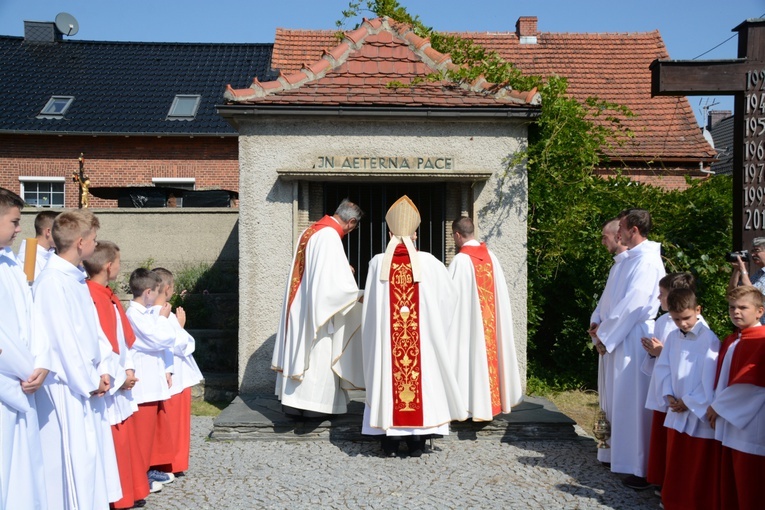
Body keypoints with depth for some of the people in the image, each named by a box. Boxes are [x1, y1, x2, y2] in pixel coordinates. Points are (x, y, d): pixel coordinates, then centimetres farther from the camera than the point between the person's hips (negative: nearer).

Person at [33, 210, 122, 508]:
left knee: (91, 453, 14)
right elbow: (63, 339, -20)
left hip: (87, 383, 9)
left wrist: (104, 370, 3)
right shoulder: (52, 281, -18)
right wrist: (89, 382, -14)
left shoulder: (76, 278, 11)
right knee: (74, 458, -2)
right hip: (67, 387, -9)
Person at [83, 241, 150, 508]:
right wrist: (119, 376, -15)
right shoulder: (90, 298, -19)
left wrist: (129, 368, 2)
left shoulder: (109, 297, 12)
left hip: (121, 381, 9)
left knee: (126, 438, 16)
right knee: (112, 443, 0)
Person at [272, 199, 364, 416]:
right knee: (318, 356, 0)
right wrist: (358, 296, -8)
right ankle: (313, 403, 8)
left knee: (299, 350, 13)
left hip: (299, 306, 9)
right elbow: (334, 280, -21)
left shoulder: (310, 231, 10)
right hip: (317, 308, -9)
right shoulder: (330, 236, -18)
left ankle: (293, 401, 20)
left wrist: (343, 271, 21)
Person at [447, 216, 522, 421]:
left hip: (468, 321, -6)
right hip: (490, 322, 6)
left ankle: (472, 404, 5)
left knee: (471, 358, 0)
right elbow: (501, 293, 8)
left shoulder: (460, 260, -16)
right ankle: (492, 401, 23)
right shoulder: (490, 256, 3)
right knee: (488, 354, 14)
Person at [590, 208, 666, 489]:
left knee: (634, 403, -1)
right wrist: (604, 326, 7)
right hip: (625, 336, 10)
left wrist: (605, 337, -12)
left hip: (635, 339, -10)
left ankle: (641, 469, 9)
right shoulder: (633, 258, 12)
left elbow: (632, 305, -20)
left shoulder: (646, 261, -17)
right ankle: (629, 456, 29)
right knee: (623, 400, 16)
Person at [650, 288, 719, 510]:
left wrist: (689, 402, -12)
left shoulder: (709, 340, -15)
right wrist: (668, 396, -5)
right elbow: (662, 368, 7)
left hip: (699, 415, -6)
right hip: (676, 412, 6)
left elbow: (710, 380, -17)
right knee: (675, 465, 17)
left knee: (698, 470, 4)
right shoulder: (673, 337, 4)